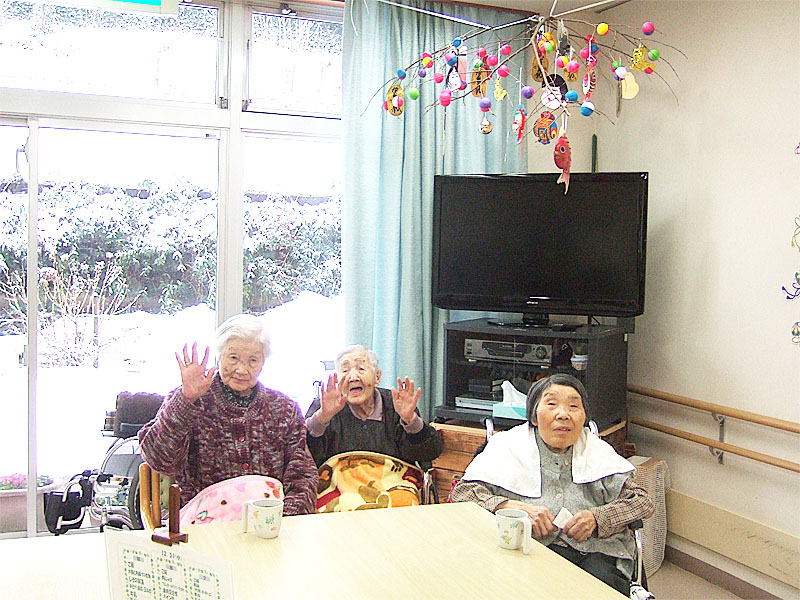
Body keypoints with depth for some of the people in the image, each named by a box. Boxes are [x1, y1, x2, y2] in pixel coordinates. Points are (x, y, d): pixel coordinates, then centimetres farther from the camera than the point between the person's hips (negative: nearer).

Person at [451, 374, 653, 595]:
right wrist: (515, 508, -14)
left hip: (594, 549, 2)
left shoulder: (598, 452, 18)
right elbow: (462, 493, 2)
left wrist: (597, 518, -6)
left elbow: (643, 501, 13)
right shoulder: (509, 446, 10)